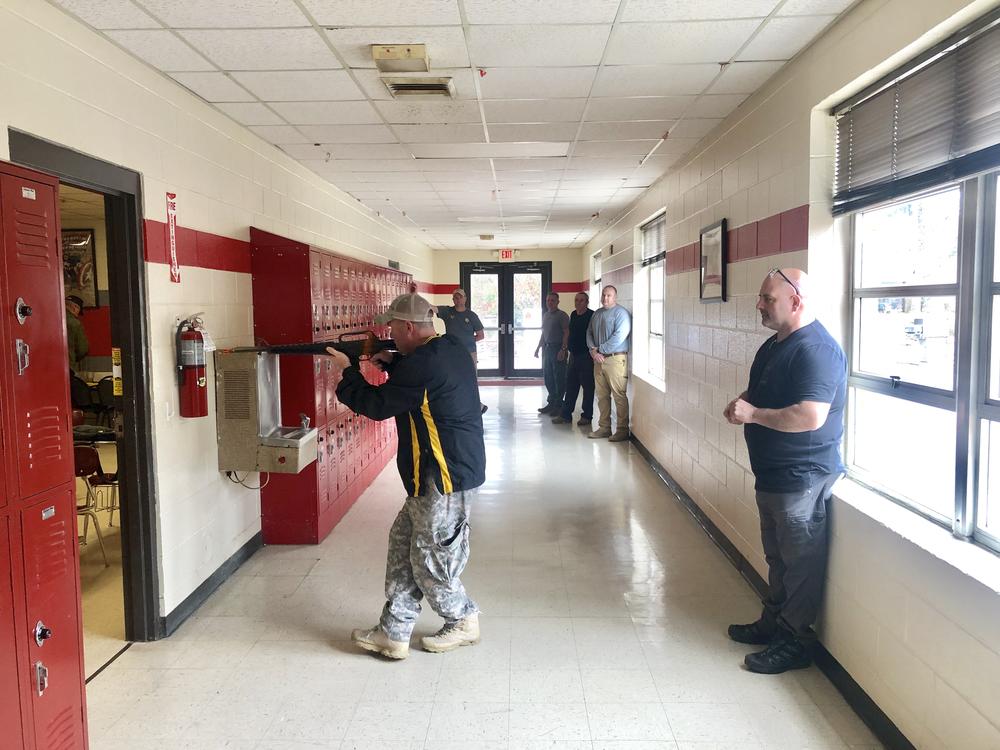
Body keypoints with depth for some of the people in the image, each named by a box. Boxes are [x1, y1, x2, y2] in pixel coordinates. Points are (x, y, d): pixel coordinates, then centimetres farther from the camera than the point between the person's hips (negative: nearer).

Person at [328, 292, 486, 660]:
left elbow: (376, 405, -11)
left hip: (444, 479, -10)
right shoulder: (451, 347, 7)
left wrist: (347, 371, 3)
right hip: (457, 467, 10)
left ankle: (464, 622, 29)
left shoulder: (421, 366, -22)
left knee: (430, 560, 6)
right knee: (404, 543, 14)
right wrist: (392, 363, 11)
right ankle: (393, 633, 22)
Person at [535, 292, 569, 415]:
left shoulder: (562, 316, -7)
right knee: (547, 376, 11)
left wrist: (563, 349, -21)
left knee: (559, 378, -2)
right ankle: (551, 402, 21)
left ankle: (558, 404, 4)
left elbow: (566, 333, -13)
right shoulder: (545, 315, 15)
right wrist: (538, 348, 19)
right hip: (547, 348, 8)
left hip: (557, 349, -8)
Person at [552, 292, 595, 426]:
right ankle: (565, 415, 16)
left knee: (588, 387, 2)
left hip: (586, 356, -7)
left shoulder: (592, 316, -11)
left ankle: (587, 416, 10)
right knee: (571, 386, 11)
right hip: (574, 355, 7)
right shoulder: (573, 315, 11)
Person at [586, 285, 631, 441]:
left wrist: (600, 349, -12)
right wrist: (593, 350, -3)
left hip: (615, 358, -7)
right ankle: (604, 428, 18)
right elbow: (589, 332, 16)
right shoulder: (597, 314, 17)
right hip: (598, 359, 7)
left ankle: (623, 430, -1)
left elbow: (619, 336, -17)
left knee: (619, 395, -6)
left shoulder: (621, 313, -7)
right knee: (602, 395, 10)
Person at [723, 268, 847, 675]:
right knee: (777, 556, 21)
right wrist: (741, 402, 1)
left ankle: (795, 642, 17)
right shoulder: (776, 343, 11)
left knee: (801, 561, 4)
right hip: (773, 473, 10)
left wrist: (753, 414, -22)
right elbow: (762, 392, 24)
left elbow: (810, 416, -31)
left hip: (801, 477, -10)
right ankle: (773, 622, 35)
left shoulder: (816, 350, -22)